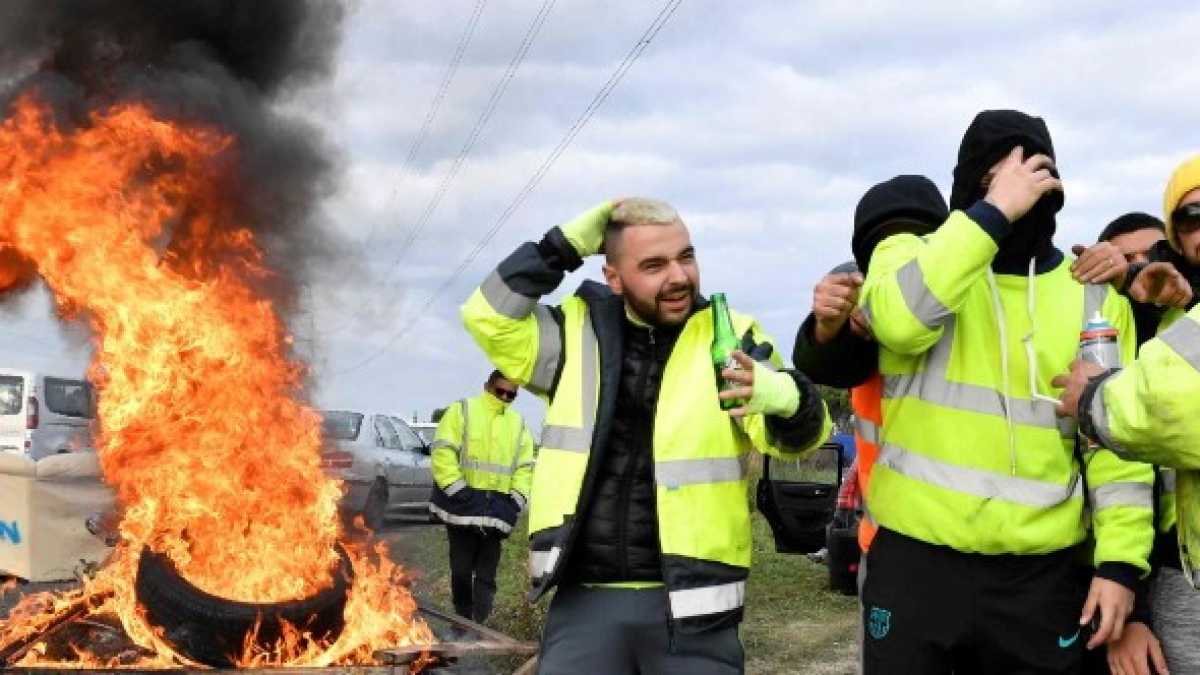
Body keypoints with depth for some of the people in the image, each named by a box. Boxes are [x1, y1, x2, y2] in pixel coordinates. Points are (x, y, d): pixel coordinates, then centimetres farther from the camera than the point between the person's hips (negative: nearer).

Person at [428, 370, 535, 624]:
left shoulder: (518, 424, 14)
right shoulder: (461, 410, 0)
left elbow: (525, 468, 13)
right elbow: (443, 455, -8)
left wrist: (514, 502, -1)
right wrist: (460, 494, -15)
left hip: (495, 514, 3)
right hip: (463, 510, -3)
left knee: (486, 576, 2)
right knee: (461, 571, 4)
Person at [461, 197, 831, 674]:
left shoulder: (730, 337, -2)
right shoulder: (579, 334, 6)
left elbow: (793, 436, -12)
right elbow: (489, 318, -1)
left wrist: (786, 398, -35)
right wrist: (565, 246, -5)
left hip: (691, 602, -1)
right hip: (584, 602, 2)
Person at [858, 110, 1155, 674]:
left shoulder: (1093, 295, 6)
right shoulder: (912, 256, 2)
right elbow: (900, 320, -22)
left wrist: (1120, 559, -4)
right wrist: (992, 213, -21)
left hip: (1041, 574, 2)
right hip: (916, 560, -1)